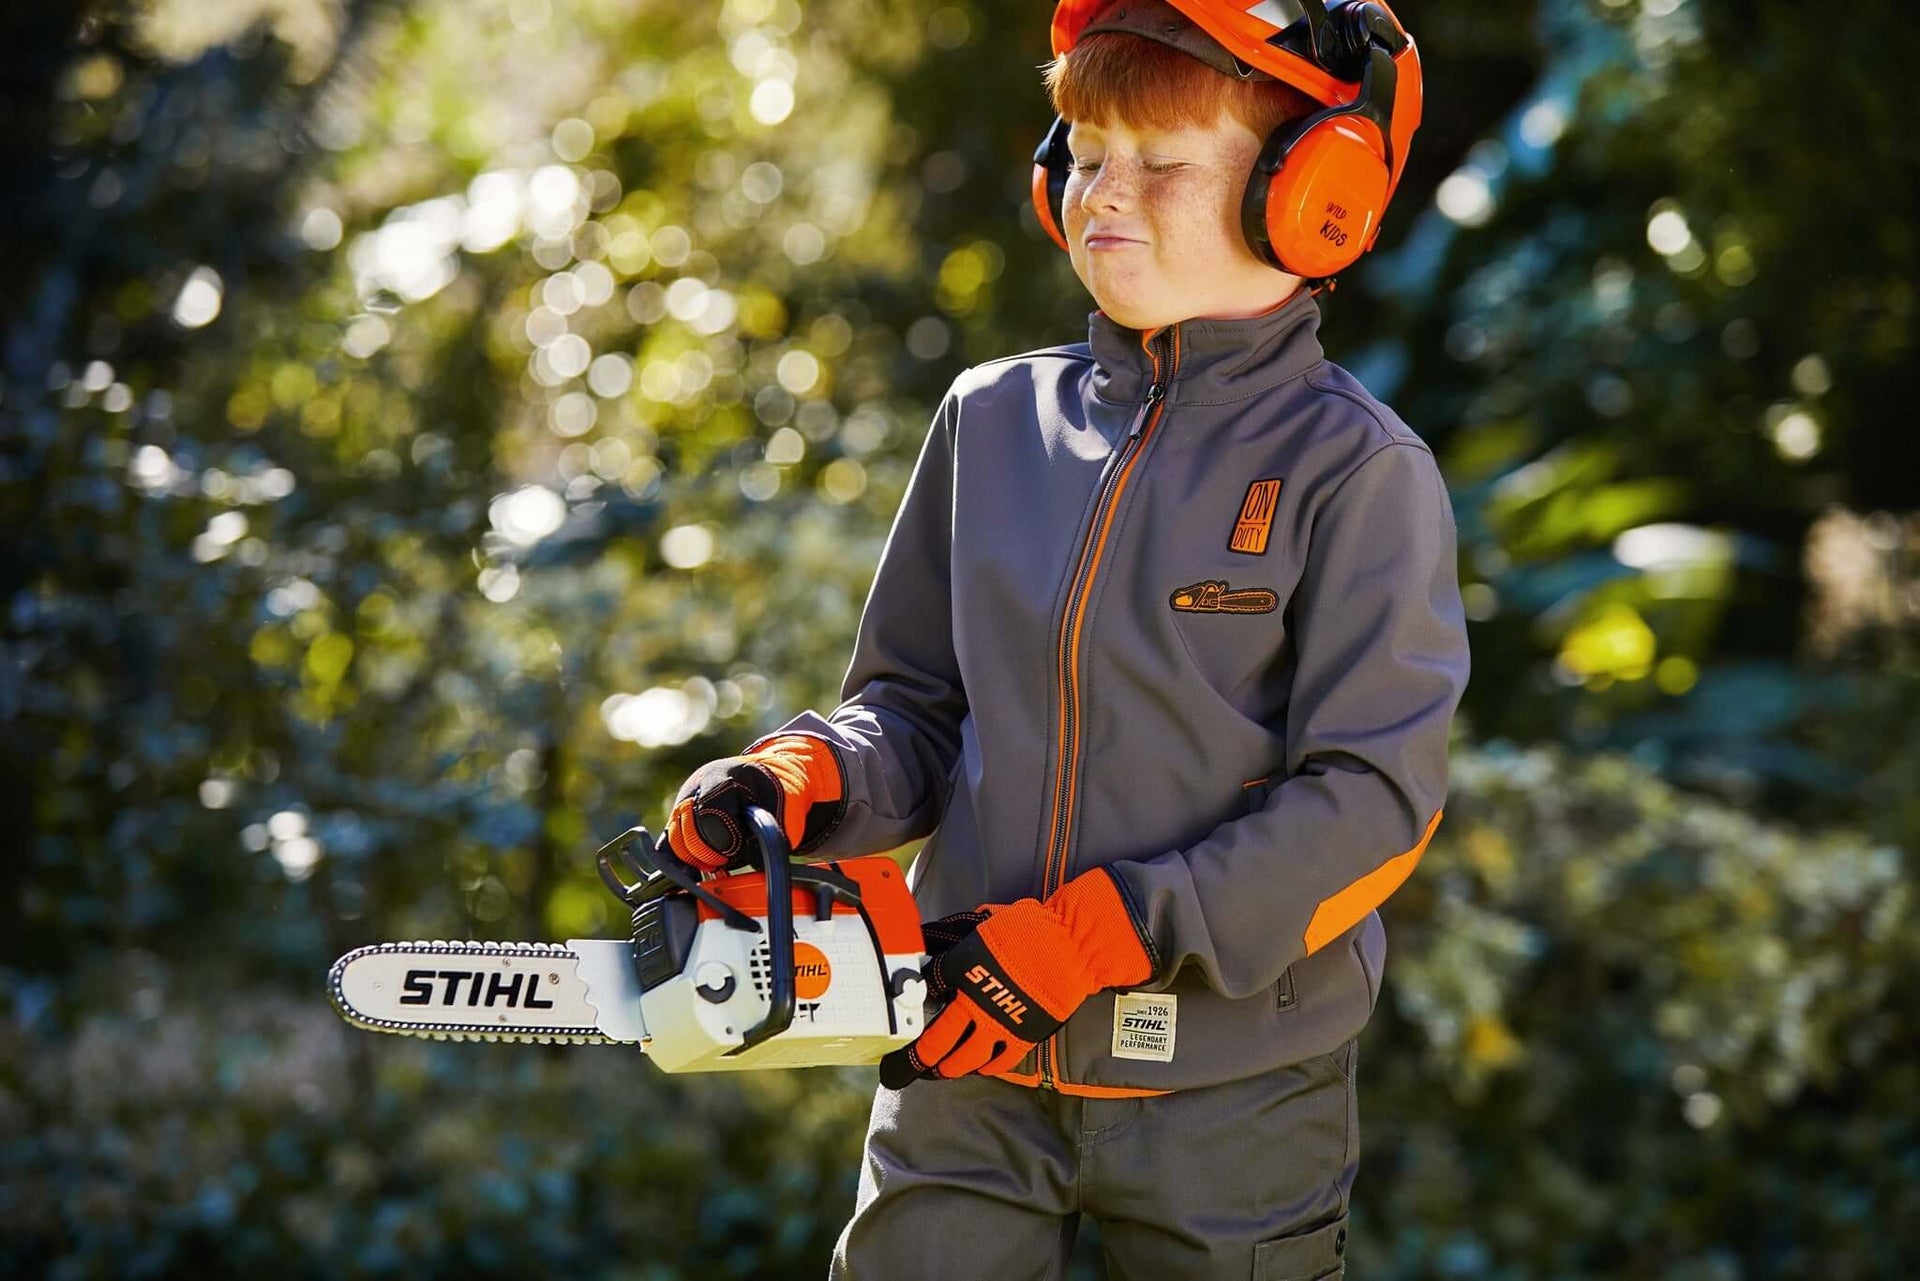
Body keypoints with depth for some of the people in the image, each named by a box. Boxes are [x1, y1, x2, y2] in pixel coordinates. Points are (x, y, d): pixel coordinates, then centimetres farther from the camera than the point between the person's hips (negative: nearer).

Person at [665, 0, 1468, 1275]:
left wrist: (1094, 936, -20)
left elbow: (1372, 802, -15)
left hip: (1227, 1099, -4)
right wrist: (803, 778, -10)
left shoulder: (1355, 470, -9)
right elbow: (917, 708, 13)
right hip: (972, 1068, 4)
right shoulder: (994, 420, 8)